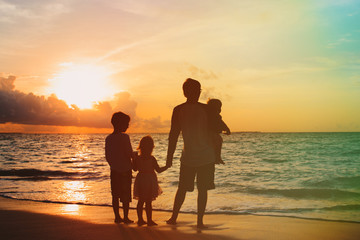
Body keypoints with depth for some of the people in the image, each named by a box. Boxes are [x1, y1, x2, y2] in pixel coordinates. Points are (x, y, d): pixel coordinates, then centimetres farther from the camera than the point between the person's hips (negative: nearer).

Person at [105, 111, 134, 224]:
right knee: (126, 195, 3)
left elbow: (107, 156, 9)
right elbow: (130, 154, -14)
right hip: (125, 170, -5)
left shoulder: (108, 138, 5)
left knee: (115, 195, 10)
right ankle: (125, 217, 5)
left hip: (114, 170, 5)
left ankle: (117, 217, 13)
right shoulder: (124, 137, -13)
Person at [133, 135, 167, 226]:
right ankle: (149, 220, 8)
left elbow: (135, 169, 9)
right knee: (148, 202, 2)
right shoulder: (151, 158, -14)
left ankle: (140, 219, 18)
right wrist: (167, 166, 4)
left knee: (140, 201, 13)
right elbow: (159, 170, -10)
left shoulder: (137, 158, -3)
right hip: (150, 180, -4)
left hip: (140, 180, 4)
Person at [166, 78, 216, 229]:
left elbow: (173, 135, -1)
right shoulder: (206, 109, -6)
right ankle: (200, 221, 6)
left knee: (182, 188, 15)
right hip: (206, 156, -1)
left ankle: (174, 217, 21)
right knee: (203, 189, 6)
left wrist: (169, 157, 4)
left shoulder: (178, 110, -3)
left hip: (188, 157, 1)